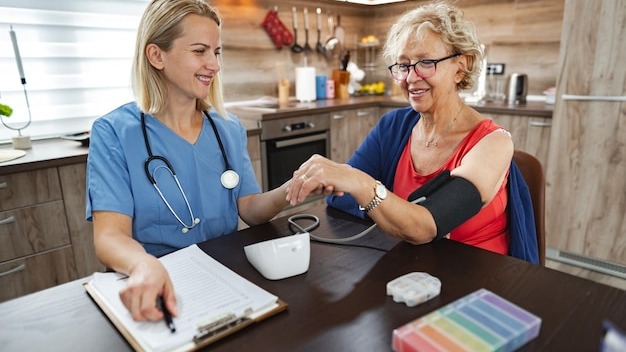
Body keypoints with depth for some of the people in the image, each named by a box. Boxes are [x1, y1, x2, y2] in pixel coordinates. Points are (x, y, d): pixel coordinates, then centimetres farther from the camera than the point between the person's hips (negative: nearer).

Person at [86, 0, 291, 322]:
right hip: (158, 286, -2)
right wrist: (144, 265, -38)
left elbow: (250, 209, 2)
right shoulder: (114, 133, -8)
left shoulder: (229, 128, 4)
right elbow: (109, 236, -16)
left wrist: (290, 191, -19)